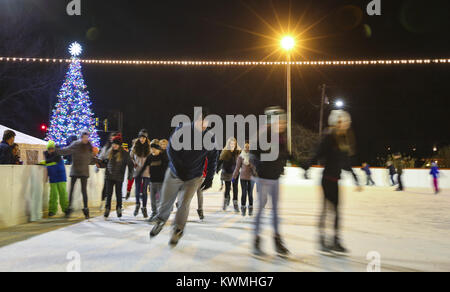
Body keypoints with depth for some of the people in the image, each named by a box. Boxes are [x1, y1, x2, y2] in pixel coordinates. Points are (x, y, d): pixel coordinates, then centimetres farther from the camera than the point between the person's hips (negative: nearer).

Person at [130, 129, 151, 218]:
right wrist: (133, 163, -2)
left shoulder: (149, 147, -1)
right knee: (137, 190, 4)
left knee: (144, 190, 0)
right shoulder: (135, 146, 3)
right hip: (137, 171, 1)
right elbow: (131, 157, 14)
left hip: (146, 172, -1)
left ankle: (144, 208, 14)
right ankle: (137, 204, 30)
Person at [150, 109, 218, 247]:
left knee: (185, 203, -7)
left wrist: (209, 178, 0)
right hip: (174, 174, 0)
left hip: (194, 178, 0)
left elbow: (213, 159, 3)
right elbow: (171, 149, -12)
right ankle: (161, 221, 42)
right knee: (166, 200, 10)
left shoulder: (210, 137, -8)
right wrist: (178, 168, -20)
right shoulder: (182, 129, -15)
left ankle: (178, 230, 19)